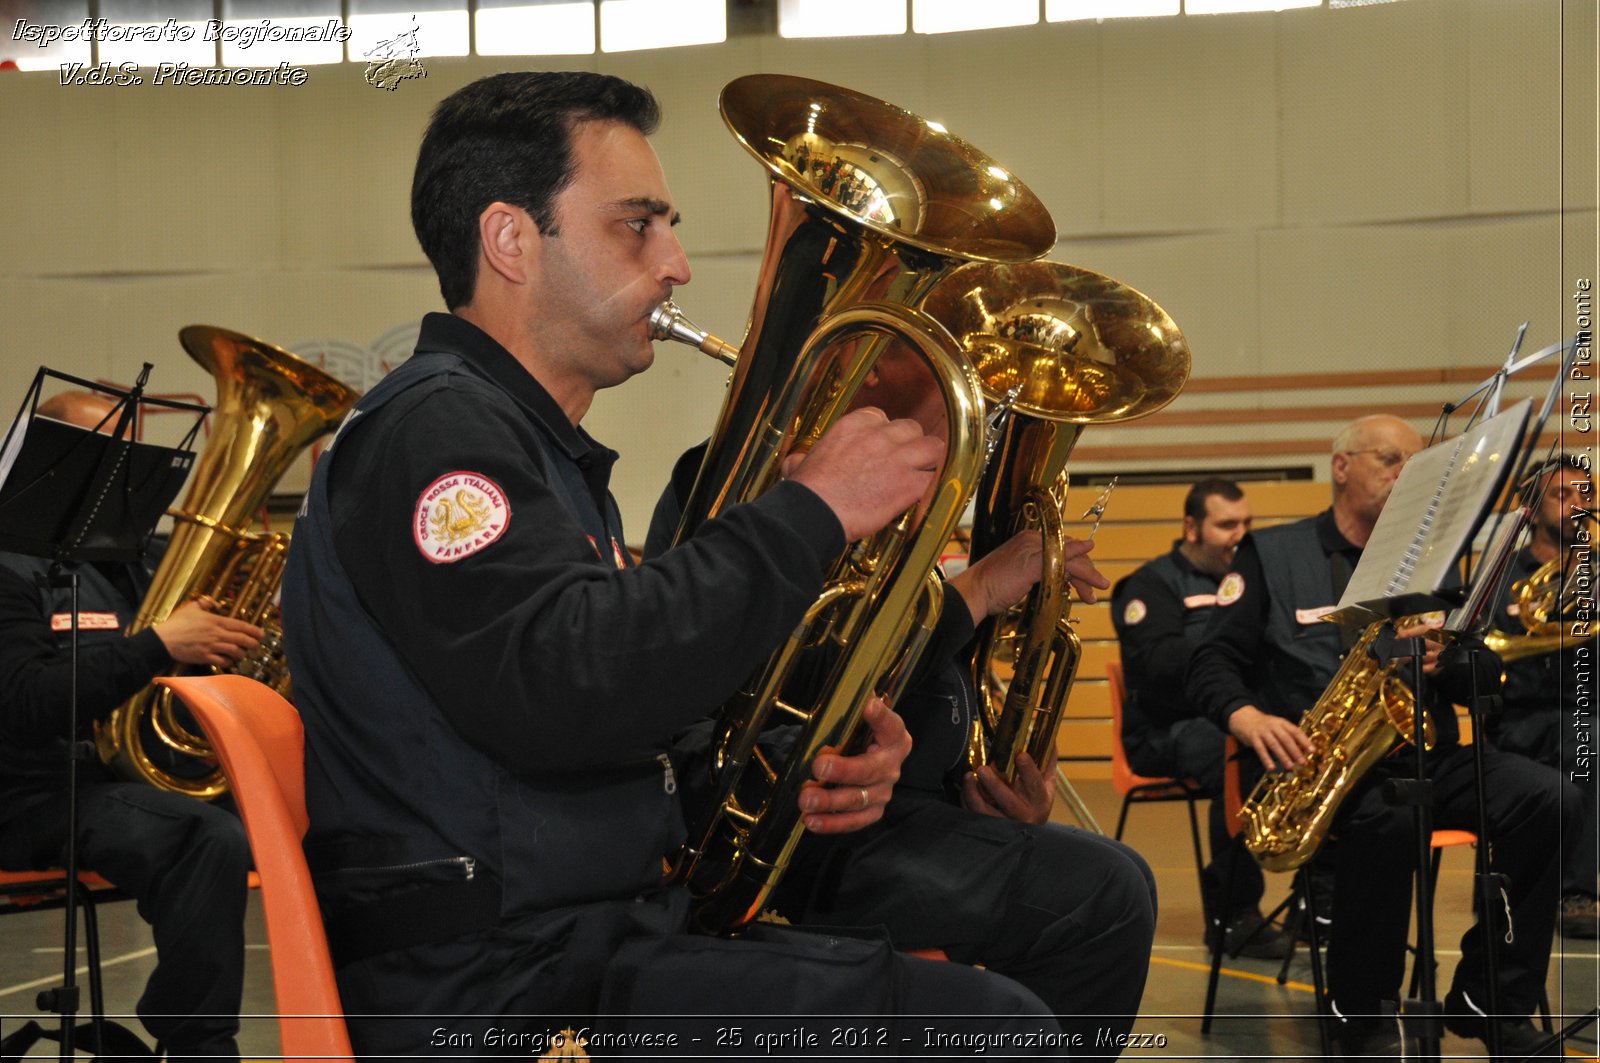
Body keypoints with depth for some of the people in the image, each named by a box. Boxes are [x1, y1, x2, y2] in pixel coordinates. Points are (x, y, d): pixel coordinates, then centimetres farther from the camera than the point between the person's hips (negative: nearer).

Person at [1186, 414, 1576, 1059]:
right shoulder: (1271, 554, 8)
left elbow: (1484, 680, 14)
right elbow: (1209, 664, 1)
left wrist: (1445, 662, -10)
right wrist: (1247, 717, -21)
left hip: (1423, 755, 5)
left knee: (1549, 800, -21)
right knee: (1387, 818, -38)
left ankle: (1489, 1000, -9)